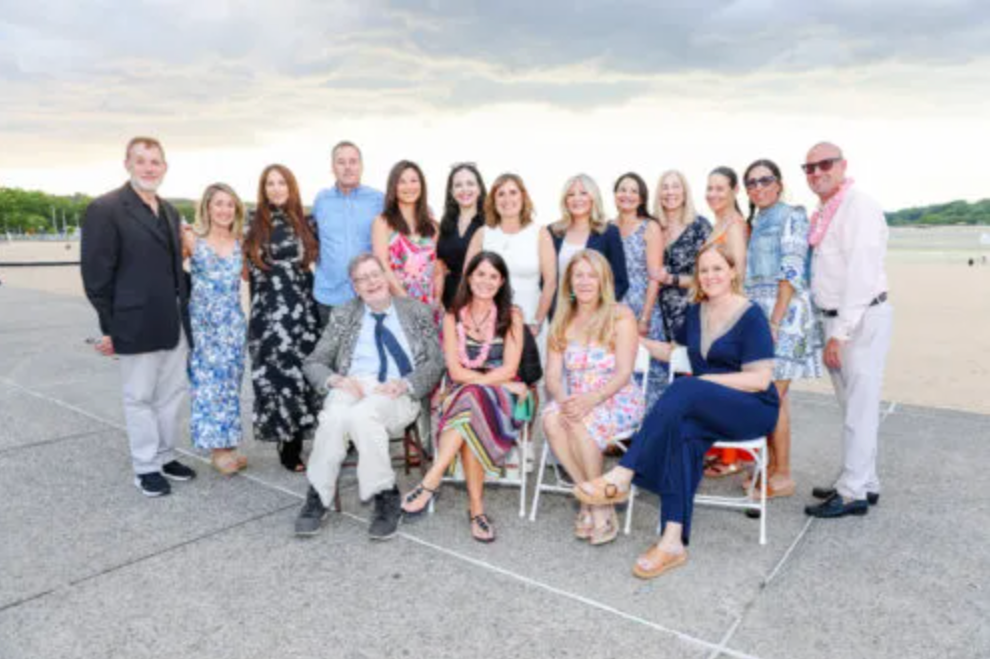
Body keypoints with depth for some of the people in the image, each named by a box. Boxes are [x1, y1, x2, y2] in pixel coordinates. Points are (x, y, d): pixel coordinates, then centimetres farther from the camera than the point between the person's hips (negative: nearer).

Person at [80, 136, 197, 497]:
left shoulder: (169, 211, 13)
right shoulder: (105, 209, -9)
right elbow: (96, 274, -11)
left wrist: (185, 310, 10)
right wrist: (108, 326, -13)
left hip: (174, 322, 7)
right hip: (137, 325, -7)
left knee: (171, 394, 15)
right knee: (140, 398, 6)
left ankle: (165, 456, 29)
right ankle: (145, 468, 19)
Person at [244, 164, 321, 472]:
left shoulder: (305, 223, 9)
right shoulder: (254, 225, 7)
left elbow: (317, 260, 12)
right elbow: (248, 269, 10)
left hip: (302, 310, 1)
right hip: (270, 312, -1)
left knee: (300, 371, -3)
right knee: (277, 374, -4)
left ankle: (294, 443, 7)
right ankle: (288, 445, 6)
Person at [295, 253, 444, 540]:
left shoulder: (418, 312, 14)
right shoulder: (343, 316, 18)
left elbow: (436, 362, 6)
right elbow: (313, 363, 14)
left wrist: (405, 384, -13)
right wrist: (336, 379, -9)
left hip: (398, 395, -2)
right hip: (352, 386, 2)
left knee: (362, 414, -36)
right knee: (334, 417, -34)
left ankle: (385, 498, -20)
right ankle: (317, 497, -17)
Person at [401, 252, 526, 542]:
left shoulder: (511, 316, 3)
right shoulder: (453, 316, 8)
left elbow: (509, 370, -4)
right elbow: (455, 370, -2)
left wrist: (474, 381, -15)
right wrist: (494, 379, -13)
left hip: (500, 397, -1)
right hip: (459, 394, 2)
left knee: (470, 402, -36)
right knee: (470, 428, -34)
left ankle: (431, 482, -33)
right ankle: (476, 507, -31)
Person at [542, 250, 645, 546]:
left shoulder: (621, 316, -2)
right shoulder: (562, 323, 11)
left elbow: (624, 373, -11)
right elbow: (552, 376, 3)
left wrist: (592, 399, -27)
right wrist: (563, 399, -19)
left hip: (619, 400, -4)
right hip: (576, 401, 4)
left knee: (580, 422, -34)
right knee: (552, 419, -29)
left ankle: (599, 507, -18)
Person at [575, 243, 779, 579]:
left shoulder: (751, 316, -5)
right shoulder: (696, 312, 14)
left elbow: (760, 378, -11)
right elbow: (675, 351, 29)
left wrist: (706, 380, -17)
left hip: (753, 409, -5)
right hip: (704, 411, 5)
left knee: (684, 390, -35)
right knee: (683, 432, -32)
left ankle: (621, 478, -37)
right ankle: (673, 542, -35)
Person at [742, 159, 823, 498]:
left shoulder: (791, 217, -4)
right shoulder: (755, 222, 19)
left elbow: (792, 273, -13)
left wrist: (775, 321, -18)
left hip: (783, 312, -7)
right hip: (757, 312, 7)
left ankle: (783, 476, 1)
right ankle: (773, 466, 18)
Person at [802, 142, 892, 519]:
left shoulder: (859, 208, -13)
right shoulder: (822, 213, 14)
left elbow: (861, 276, -20)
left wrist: (840, 334, -21)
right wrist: (833, 330, 9)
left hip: (862, 319, -9)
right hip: (836, 319, 9)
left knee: (859, 409, -1)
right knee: (853, 406, 15)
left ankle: (853, 493, 8)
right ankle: (865, 483, 28)